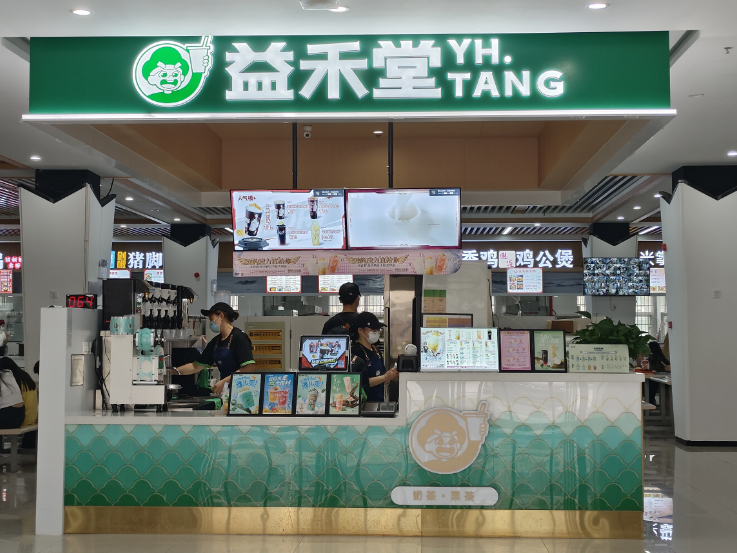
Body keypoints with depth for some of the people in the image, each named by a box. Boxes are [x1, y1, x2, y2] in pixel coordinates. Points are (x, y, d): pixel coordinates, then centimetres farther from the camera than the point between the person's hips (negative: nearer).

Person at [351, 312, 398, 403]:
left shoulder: (375, 350, 14)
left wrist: (392, 374, 1)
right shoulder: (355, 353, -14)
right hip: (364, 402, -8)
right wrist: (385, 377, -17)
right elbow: (361, 383, -21)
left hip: (379, 401, 8)